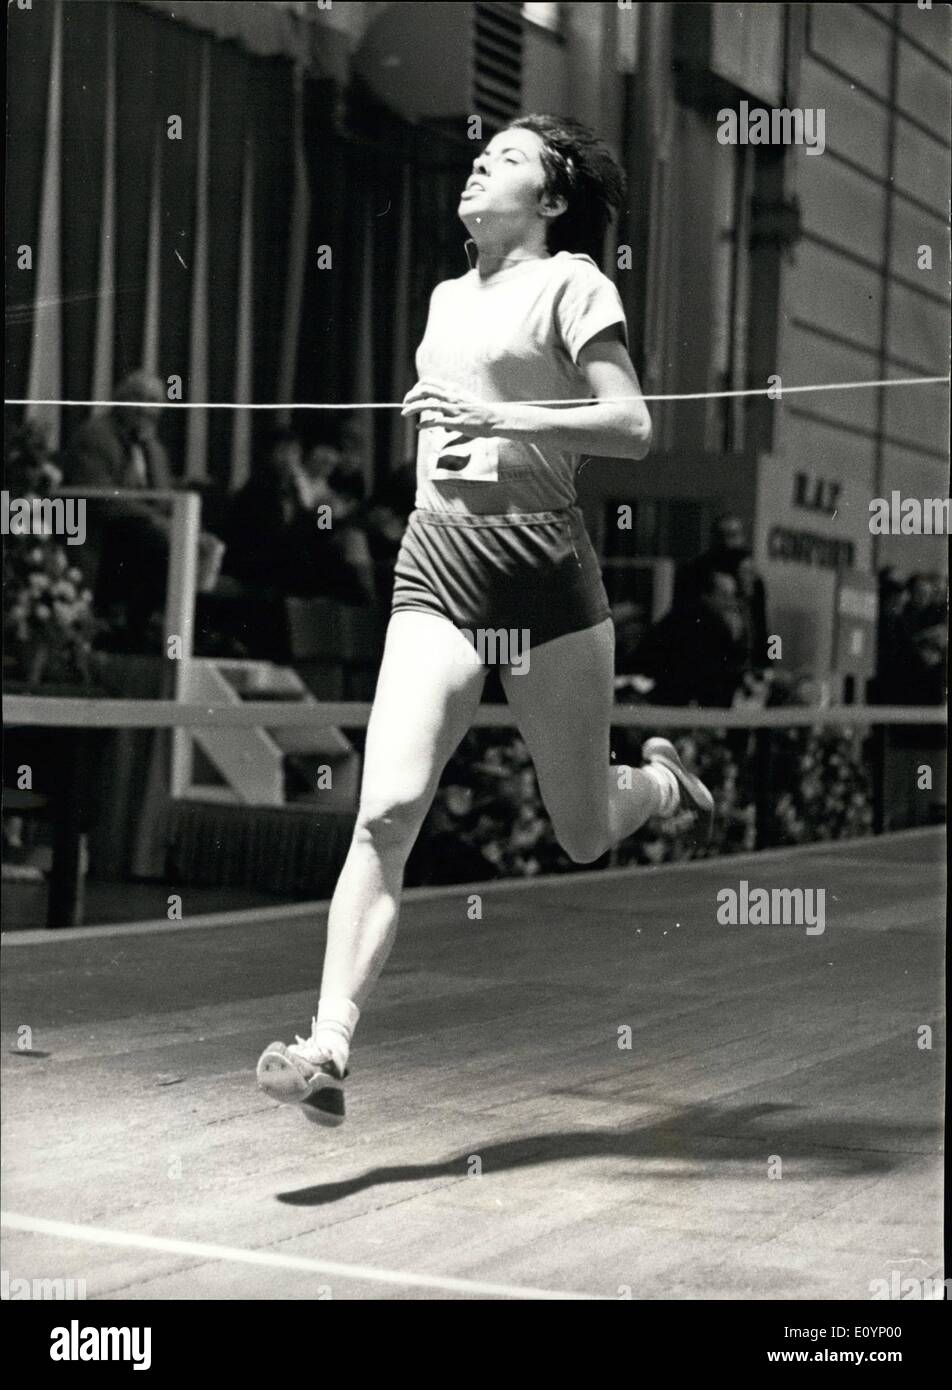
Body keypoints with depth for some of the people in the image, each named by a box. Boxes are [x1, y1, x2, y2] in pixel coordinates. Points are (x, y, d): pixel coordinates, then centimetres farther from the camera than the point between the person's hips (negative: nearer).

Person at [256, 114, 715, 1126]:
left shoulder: (570, 282, 1)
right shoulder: (447, 298, 20)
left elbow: (632, 428, -11)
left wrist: (498, 417, -19)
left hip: (543, 567, -4)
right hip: (436, 562, 4)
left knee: (583, 835, 9)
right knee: (387, 809, -15)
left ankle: (664, 782, 45)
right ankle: (327, 1051, -20)